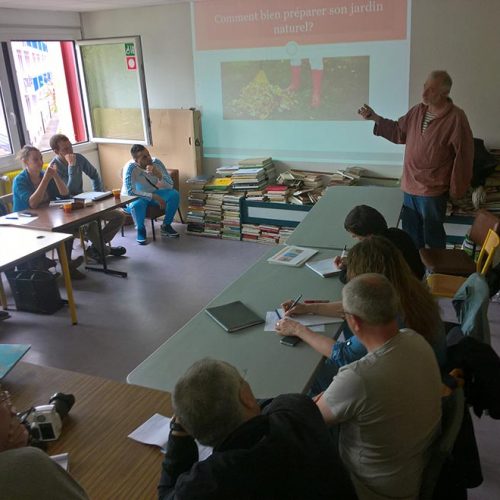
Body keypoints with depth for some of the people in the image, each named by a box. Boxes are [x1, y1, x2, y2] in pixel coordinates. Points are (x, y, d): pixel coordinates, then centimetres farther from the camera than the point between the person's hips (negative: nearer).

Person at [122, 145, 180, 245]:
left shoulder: (156, 162, -16)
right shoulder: (130, 167, -27)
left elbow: (170, 186, -18)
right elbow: (129, 191, -34)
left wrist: (159, 175, -38)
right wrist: (154, 197, -38)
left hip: (154, 193, 4)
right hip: (136, 196, -4)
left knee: (174, 194, -19)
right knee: (136, 204, -38)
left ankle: (166, 225, -2)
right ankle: (140, 229, -7)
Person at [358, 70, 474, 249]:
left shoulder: (456, 117, -18)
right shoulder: (417, 110, 3)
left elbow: (463, 155, -14)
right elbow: (399, 132, 14)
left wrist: (456, 189, -11)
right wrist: (375, 118, 2)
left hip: (433, 190, -7)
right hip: (410, 186, 7)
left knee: (432, 236, 9)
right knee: (410, 234, 19)